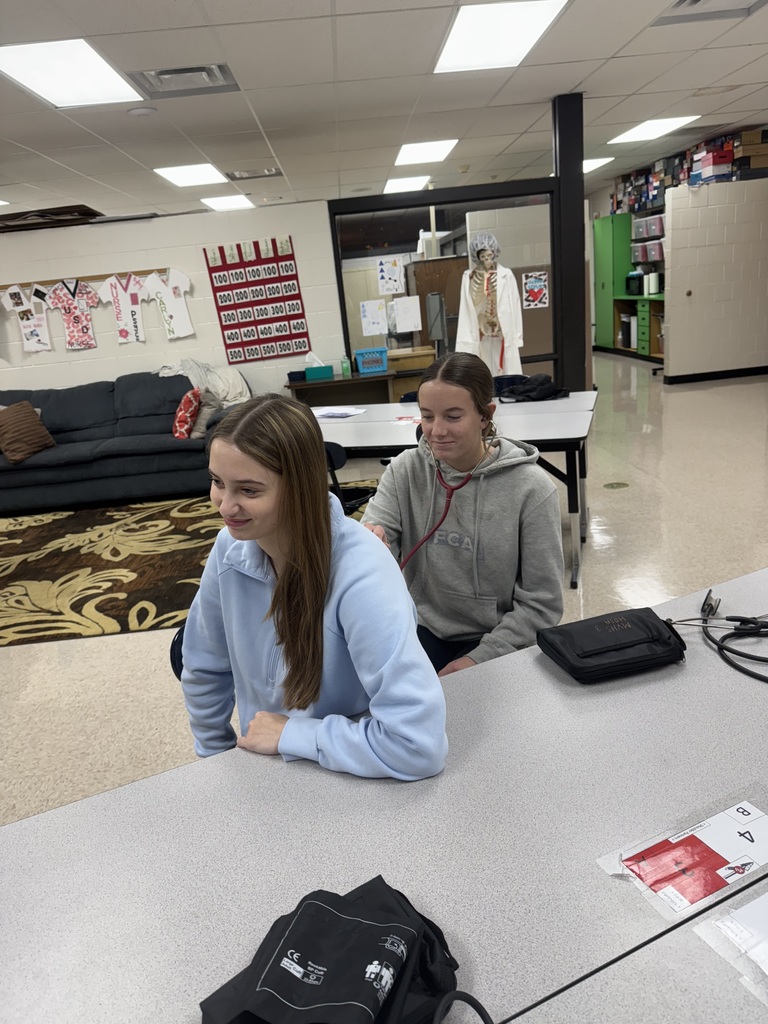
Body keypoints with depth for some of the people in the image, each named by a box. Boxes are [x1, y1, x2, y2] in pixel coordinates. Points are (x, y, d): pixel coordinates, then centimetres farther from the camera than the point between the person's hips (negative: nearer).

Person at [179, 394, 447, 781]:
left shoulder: (360, 575, -29)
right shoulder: (231, 547, -12)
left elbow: (419, 743, -33)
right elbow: (204, 669, 4)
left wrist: (290, 733, -22)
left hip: (347, 779, -3)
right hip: (262, 768, 3)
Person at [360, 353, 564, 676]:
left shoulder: (530, 488, -13)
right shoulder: (404, 471, -5)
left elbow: (542, 603, -9)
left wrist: (479, 659, -15)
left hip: (494, 641, -2)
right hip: (422, 628, 2)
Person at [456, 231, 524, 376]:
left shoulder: (506, 275, -1)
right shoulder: (468, 277, 3)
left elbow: (514, 306, 0)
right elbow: (465, 310, 4)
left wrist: (516, 338, -1)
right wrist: (466, 338, 0)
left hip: (503, 334, -1)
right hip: (480, 336, 1)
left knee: (506, 372, 2)